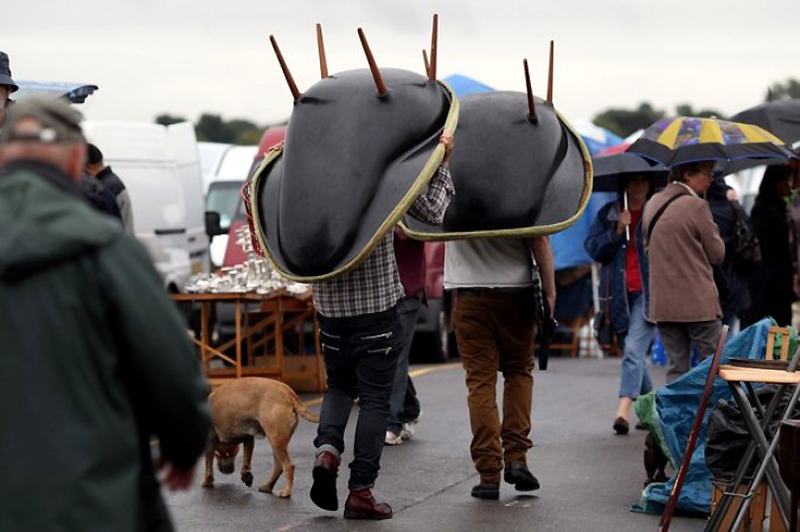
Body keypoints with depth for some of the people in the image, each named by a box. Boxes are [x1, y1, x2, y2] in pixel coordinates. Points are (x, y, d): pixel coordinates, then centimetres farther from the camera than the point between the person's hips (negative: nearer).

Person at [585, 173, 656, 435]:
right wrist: (617, 231, -9)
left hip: (648, 293, -4)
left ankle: (624, 410, -25)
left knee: (634, 349, -18)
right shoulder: (608, 214, 11)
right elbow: (593, 248, 2)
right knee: (634, 354, 12)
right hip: (619, 295, 4)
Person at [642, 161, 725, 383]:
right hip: (698, 302, -6)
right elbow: (717, 254, -5)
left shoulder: (652, 204, 10)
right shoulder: (697, 206, -12)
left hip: (662, 303, 6)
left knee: (675, 367, 10)